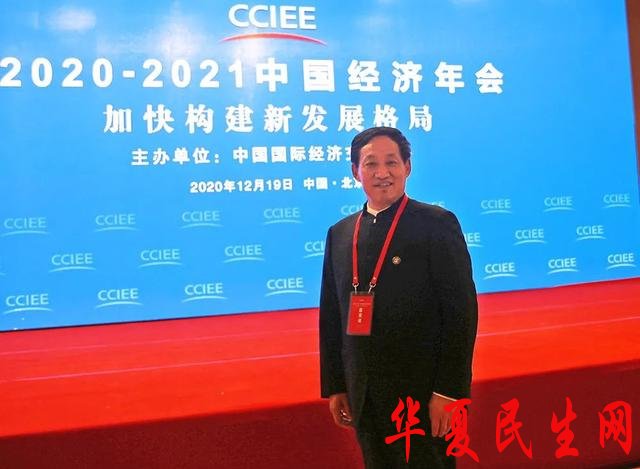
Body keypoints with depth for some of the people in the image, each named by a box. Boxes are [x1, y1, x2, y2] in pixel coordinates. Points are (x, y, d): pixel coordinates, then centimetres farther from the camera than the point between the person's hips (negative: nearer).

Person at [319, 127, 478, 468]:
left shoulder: (437, 223, -8)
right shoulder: (339, 234, 7)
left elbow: (461, 311, -11)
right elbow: (330, 315, 11)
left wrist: (449, 390, -14)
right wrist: (334, 386, 9)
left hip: (421, 393, -5)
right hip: (363, 395, 5)